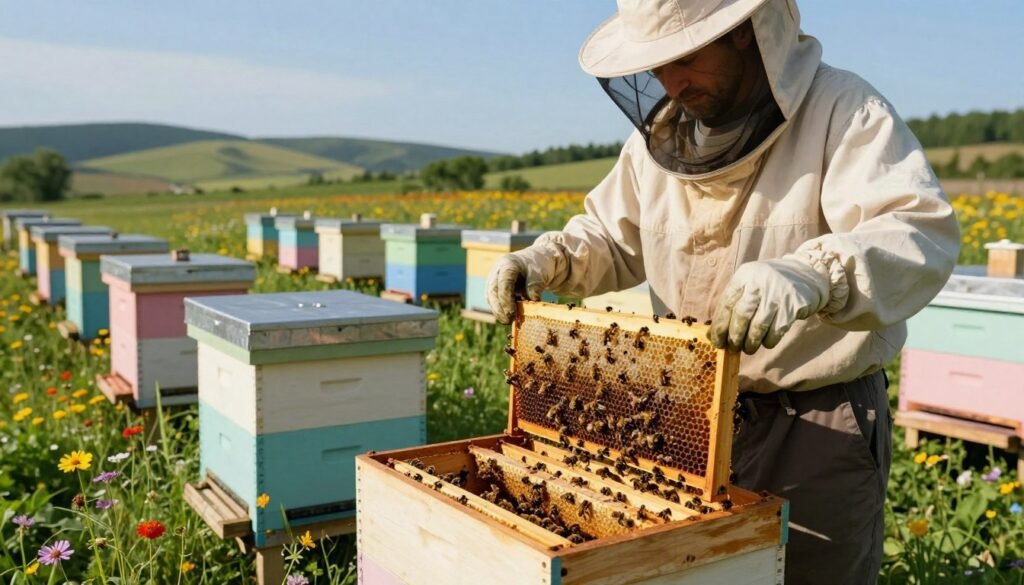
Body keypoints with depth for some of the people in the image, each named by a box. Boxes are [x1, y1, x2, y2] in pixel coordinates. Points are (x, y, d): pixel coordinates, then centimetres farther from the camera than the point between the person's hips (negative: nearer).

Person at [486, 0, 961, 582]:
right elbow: (613, 237, 15)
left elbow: (924, 233, -30)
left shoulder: (841, 111, -15)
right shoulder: (661, 134, 5)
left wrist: (806, 276, -49)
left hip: (821, 422, -5)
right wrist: (546, 259, -5)